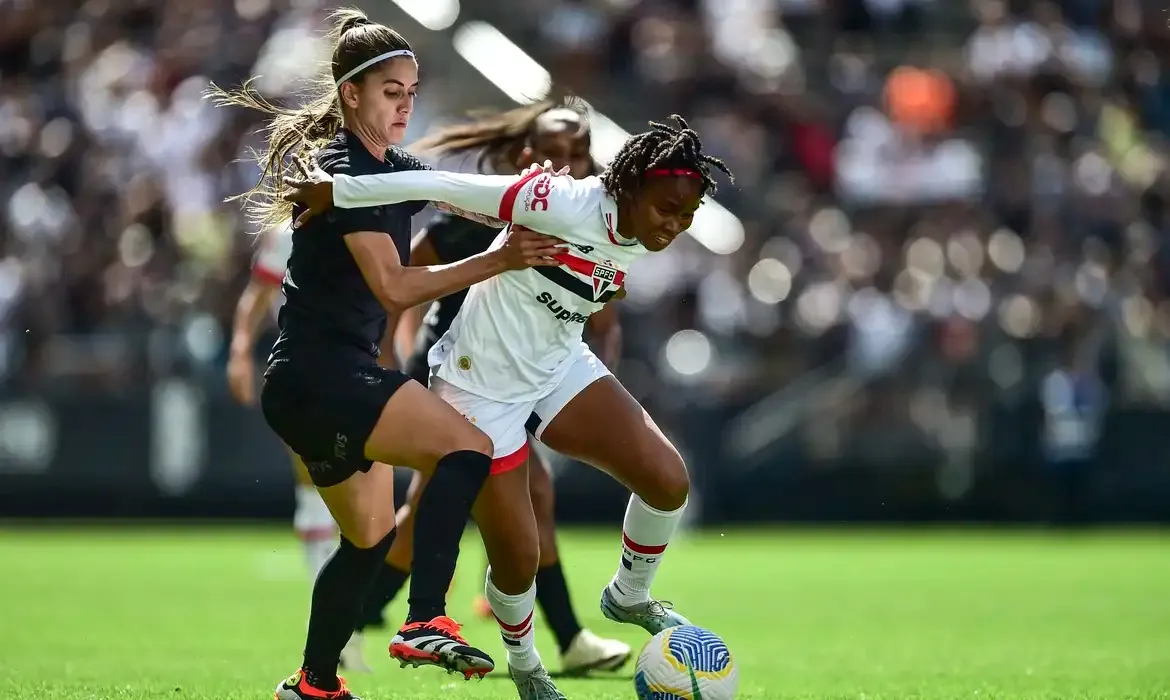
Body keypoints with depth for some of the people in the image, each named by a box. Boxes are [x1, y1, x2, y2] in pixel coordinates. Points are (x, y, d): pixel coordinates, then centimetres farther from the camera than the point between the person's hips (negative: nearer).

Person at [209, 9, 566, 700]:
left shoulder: (396, 169, 15)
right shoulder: (343, 169, -14)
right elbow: (393, 286, -20)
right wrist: (498, 261, -23)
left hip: (337, 381, 10)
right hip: (318, 375, -10)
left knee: (370, 539, 18)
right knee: (468, 446, -24)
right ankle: (427, 621, -32)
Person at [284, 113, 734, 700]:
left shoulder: (637, 239, -6)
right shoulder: (567, 206, -31)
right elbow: (447, 186, -29)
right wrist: (336, 191, -24)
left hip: (559, 368, 7)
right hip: (484, 388, -7)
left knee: (668, 479, -9)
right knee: (518, 559, -2)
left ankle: (628, 597, 18)